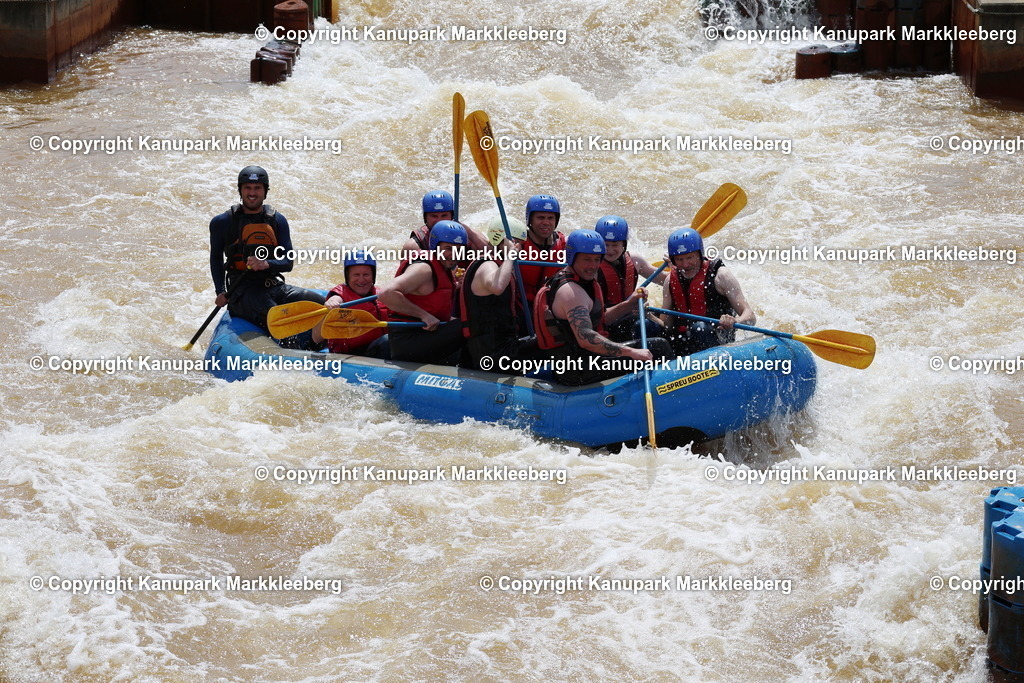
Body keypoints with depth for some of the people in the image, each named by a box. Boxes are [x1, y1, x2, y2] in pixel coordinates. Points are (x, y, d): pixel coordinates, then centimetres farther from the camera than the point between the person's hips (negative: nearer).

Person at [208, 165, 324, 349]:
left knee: (319, 303, -22)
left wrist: (266, 264, -17)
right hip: (242, 290, -4)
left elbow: (288, 262, 5)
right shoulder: (222, 223, 5)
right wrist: (220, 292, 7)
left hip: (274, 286, 4)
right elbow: (216, 258, 19)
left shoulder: (277, 220, 11)